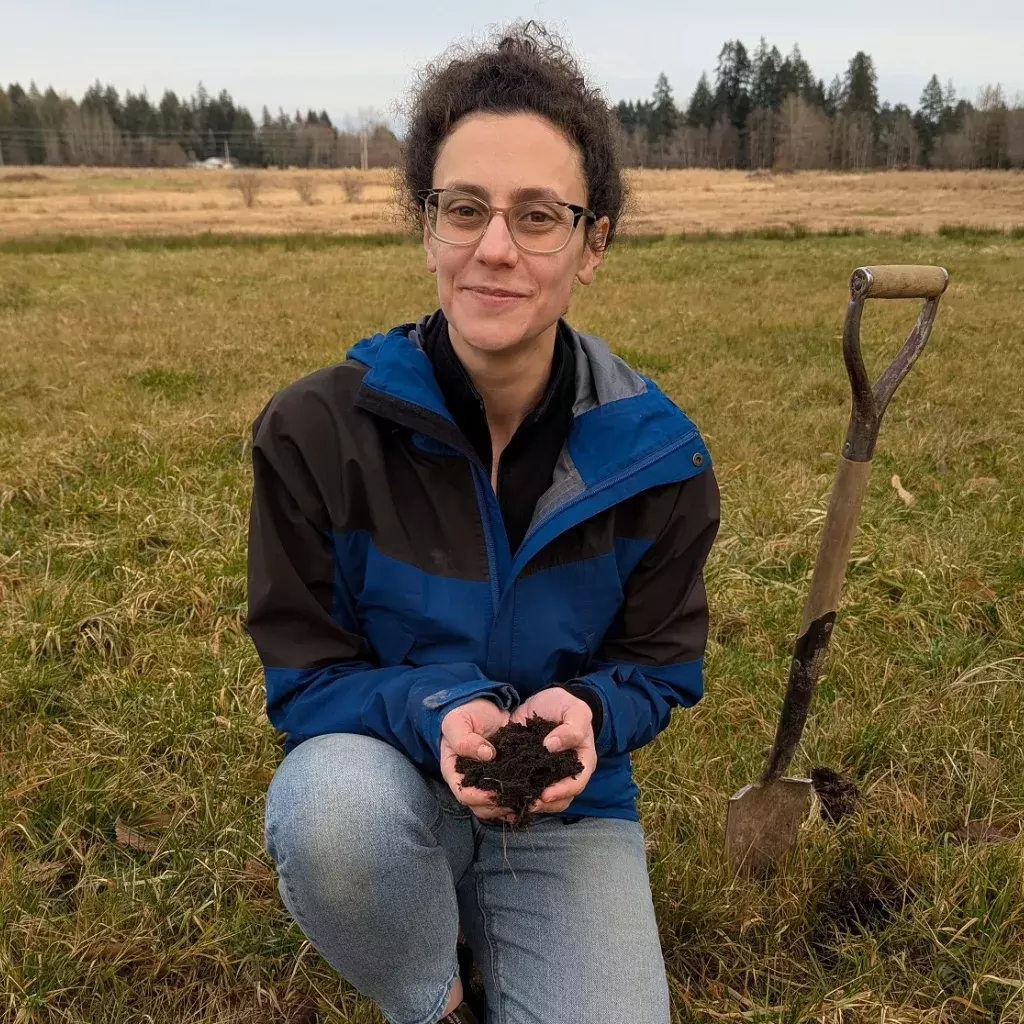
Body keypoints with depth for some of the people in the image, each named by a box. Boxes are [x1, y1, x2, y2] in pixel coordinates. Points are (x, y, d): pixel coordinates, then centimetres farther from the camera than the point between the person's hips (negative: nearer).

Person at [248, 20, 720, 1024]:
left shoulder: (657, 455, -11)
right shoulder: (314, 431, -16)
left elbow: (662, 665, -1)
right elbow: (302, 675, -9)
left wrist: (584, 712, -24)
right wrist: (433, 713, -29)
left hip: (566, 807, 2)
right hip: (387, 782, -1)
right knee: (333, 800, -36)